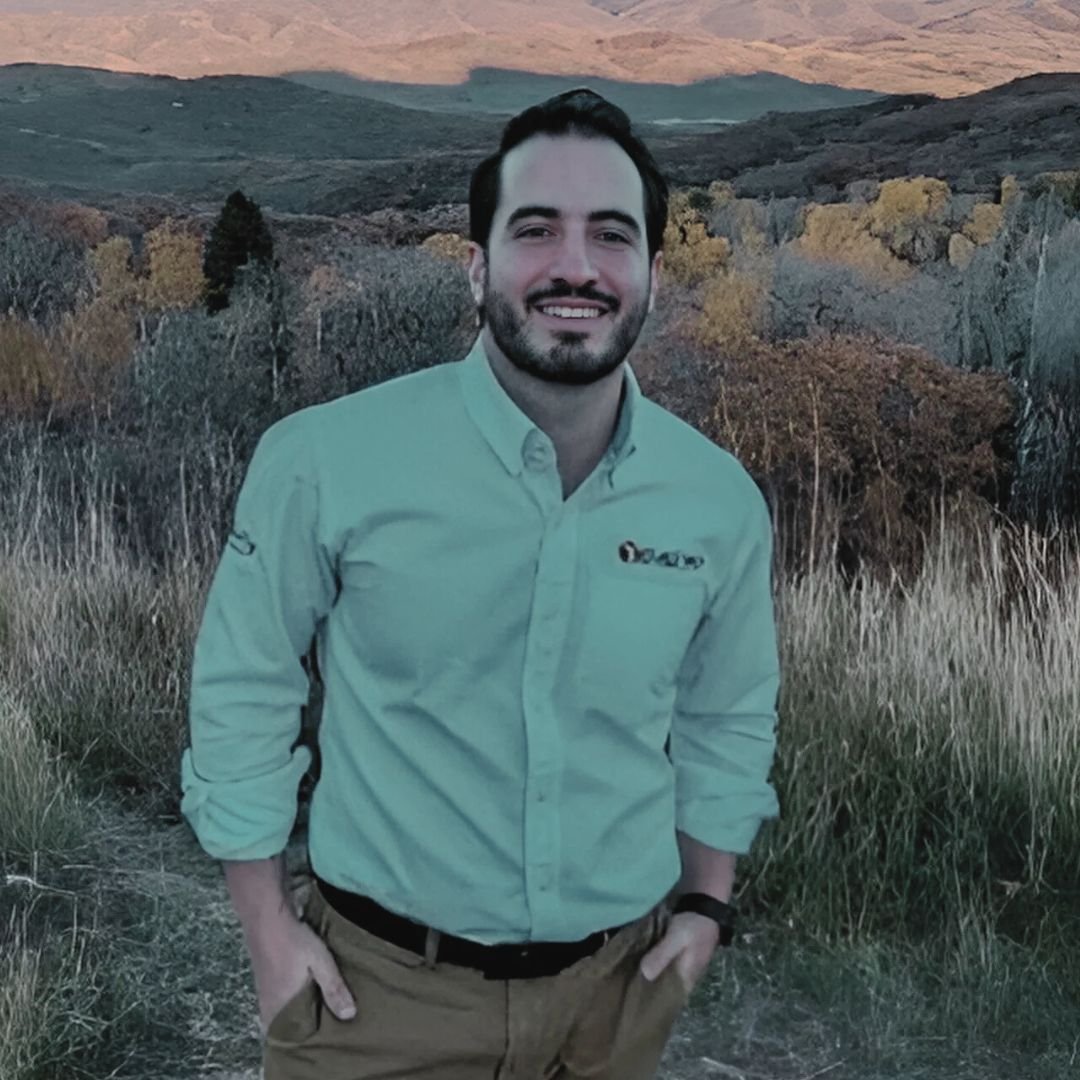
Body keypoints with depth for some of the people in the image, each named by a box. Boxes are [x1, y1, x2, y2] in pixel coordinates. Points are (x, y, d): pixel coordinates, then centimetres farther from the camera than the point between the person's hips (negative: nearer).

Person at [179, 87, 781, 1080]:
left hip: (618, 988, 3)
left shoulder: (724, 502, -7)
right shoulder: (326, 461, -17)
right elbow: (244, 691, -5)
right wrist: (266, 928, -3)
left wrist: (708, 904, 8)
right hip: (380, 990, -3)